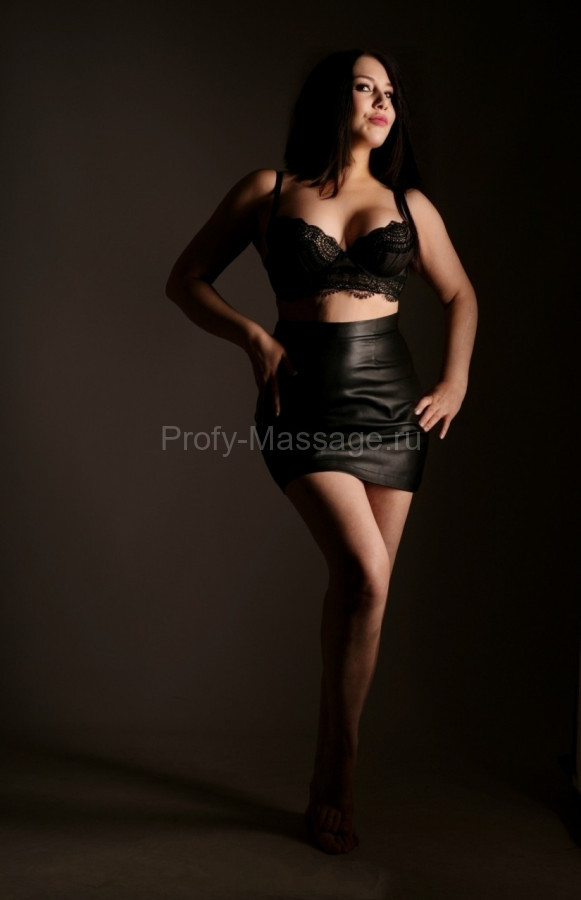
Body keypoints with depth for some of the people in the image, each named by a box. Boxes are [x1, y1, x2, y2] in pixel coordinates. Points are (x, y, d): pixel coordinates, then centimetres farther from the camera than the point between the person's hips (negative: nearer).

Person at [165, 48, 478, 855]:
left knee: (360, 587, 3)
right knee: (366, 573, -20)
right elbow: (186, 280, 8)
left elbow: (460, 295, 23)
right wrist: (256, 339, -7)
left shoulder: (409, 203, 12)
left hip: (392, 401, 3)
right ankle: (340, 765, 0)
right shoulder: (269, 190, 6)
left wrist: (455, 383, 10)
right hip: (305, 401, -3)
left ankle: (332, 773, 19)